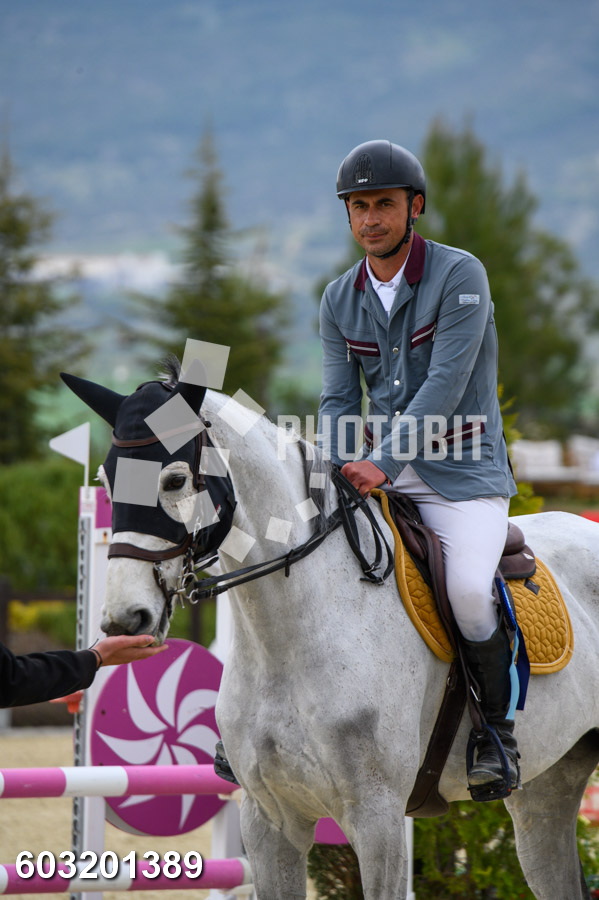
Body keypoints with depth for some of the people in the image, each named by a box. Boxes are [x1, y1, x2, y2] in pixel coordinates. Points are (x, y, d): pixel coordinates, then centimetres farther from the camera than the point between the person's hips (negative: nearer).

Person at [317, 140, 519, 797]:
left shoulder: (460, 276, -10)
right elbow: (338, 401, 6)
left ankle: (498, 728, -8)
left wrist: (381, 463, -27)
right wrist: (342, 470, -15)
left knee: (469, 590, -30)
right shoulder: (340, 301, 9)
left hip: (463, 473, -6)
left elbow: (444, 385, -18)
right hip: (377, 473, 6)